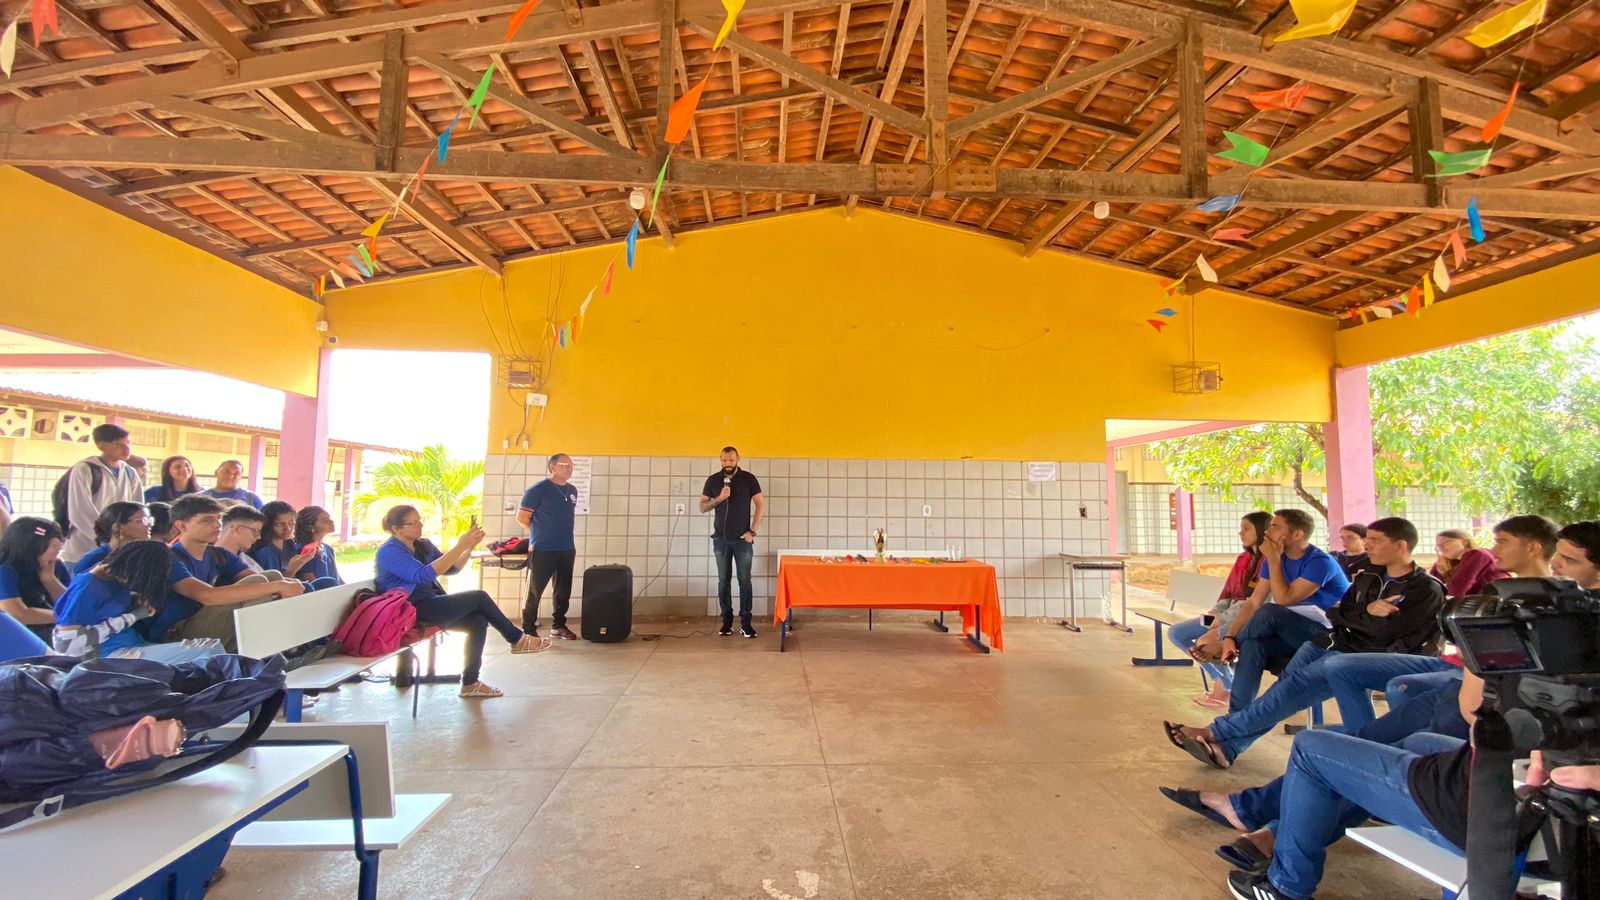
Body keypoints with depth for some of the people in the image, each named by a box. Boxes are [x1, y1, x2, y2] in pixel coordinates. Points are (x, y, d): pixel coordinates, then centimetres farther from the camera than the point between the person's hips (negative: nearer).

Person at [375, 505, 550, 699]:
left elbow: (452, 568, 15)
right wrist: (459, 546, -30)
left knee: (478, 621, -14)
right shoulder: (389, 552, -13)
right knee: (479, 597, -14)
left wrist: (469, 547, -4)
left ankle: (470, 683, -7)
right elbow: (423, 575, -27)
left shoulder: (423, 545, 11)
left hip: (431, 605, 8)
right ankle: (518, 639, 1)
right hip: (412, 611, -8)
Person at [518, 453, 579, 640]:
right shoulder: (538, 490, -9)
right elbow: (521, 517, -6)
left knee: (563, 591, 12)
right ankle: (528, 629, 12)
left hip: (567, 550, 6)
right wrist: (540, 534, 4)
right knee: (534, 591, 2)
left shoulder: (572, 490, 10)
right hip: (542, 550, -6)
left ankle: (558, 626, 25)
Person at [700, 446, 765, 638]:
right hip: (720, 539, 2)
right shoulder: (713, 480, 5)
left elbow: (760, 504, -1)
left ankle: (745, 623, 5)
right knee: (724, 581, 6)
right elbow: (702, 507, 4)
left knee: (744, 581, -1)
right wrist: (719, 498, -14)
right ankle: (727, 621, 15)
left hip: (742, 539, -2)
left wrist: (753, 531, -8)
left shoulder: (748, 479, -1)